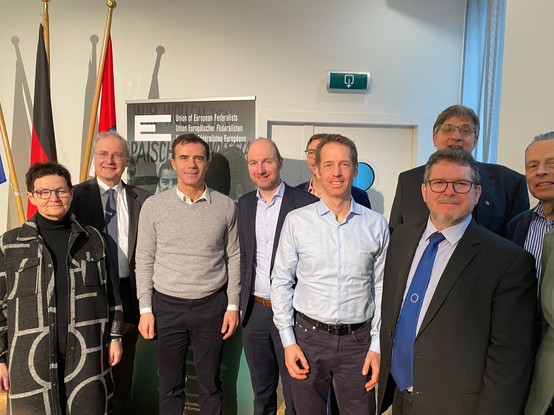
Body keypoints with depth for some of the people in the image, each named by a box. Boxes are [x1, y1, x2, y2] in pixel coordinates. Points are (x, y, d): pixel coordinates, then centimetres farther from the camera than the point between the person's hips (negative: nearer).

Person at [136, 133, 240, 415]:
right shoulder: (153, 205, -3)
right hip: (166, 306, 0)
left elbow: (234, 258, 2)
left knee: (210, 386, 14)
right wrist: (145, 309, -2)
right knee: (170, 387, 15)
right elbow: (144, 260, 1)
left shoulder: (225, 206, -3)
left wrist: (233, 306, 0)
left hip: (212, 306, 0)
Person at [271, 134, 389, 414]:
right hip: (308, 337, 0)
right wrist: (288, 341, -2)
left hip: (357, 340, 0)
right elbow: (281, 283, 0)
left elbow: (381, 288, 2)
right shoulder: (296, 221, -5)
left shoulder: (376, 225, -2)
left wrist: (377, 345, 1)